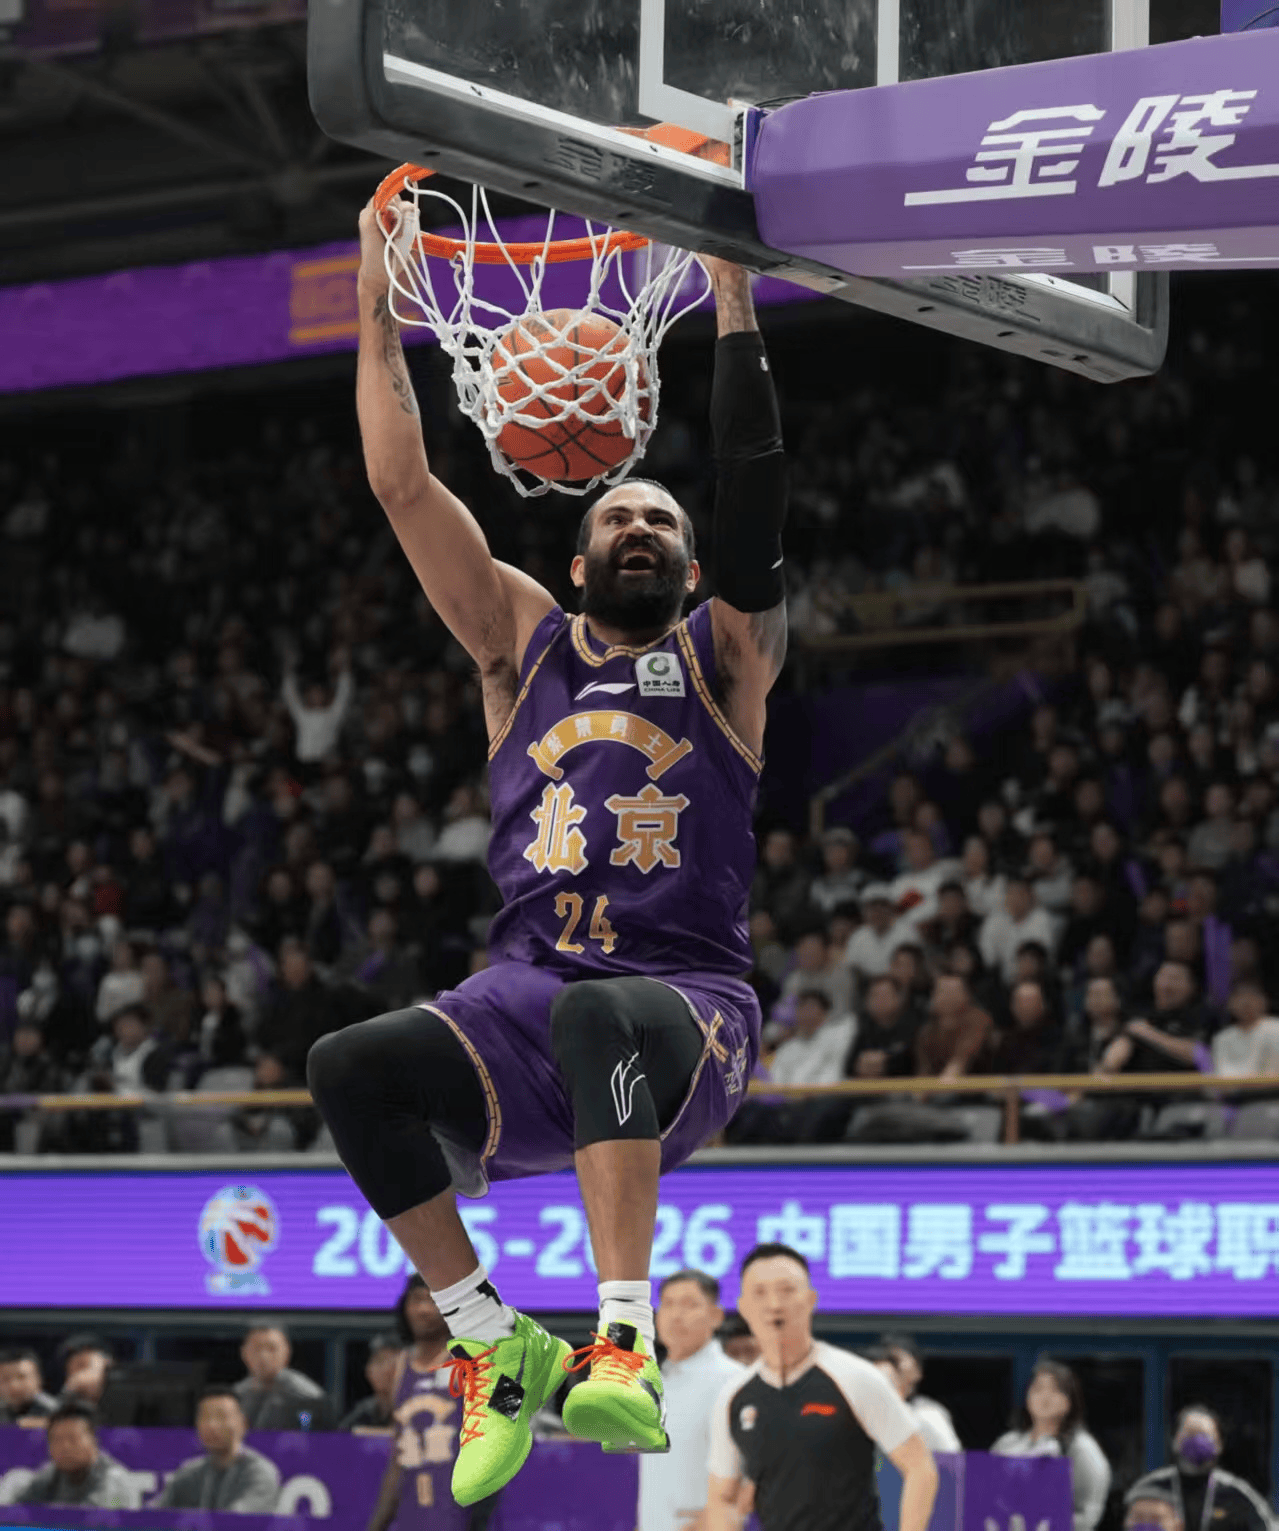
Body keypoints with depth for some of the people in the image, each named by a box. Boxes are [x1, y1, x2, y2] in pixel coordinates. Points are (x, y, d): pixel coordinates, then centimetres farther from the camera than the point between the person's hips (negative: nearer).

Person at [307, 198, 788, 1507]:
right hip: (524, 990, 3)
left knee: (597, 1014, -40)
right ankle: (492, 1342, -10)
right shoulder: (524, 643, 21)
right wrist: (376, 303, 14)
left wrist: (733, 296, -4)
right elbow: (402, 485, 16)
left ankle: (624, 1342, -45)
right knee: (348, 1069, -26)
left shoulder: (723, 652, 14)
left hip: (687, 998, -3)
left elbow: (755, 486, 0)